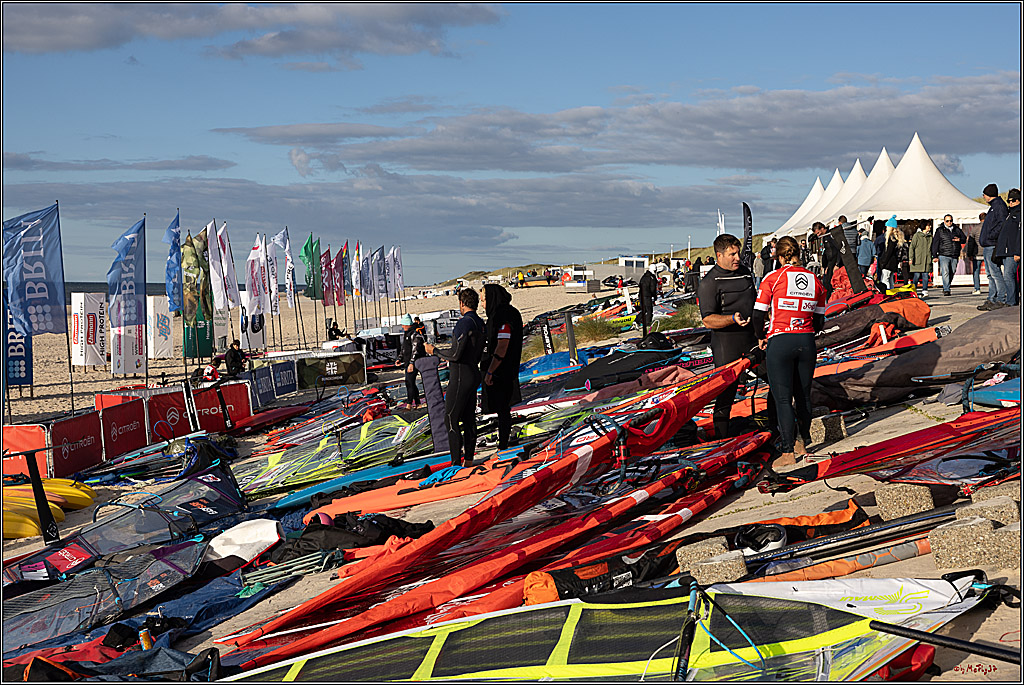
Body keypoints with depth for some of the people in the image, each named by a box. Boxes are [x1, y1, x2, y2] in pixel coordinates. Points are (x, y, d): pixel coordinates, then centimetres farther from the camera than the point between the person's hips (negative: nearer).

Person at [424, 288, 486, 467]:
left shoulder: (464, 323, -19)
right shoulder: (480, 323, 9)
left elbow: (455, 354, -22)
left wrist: (434, 351, -8)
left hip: (460, 377, -9)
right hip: (474, 374, 9)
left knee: (451, 420, -6)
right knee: (469, 419, 13)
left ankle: (456, 462, -7)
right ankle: (469, 460, 18)